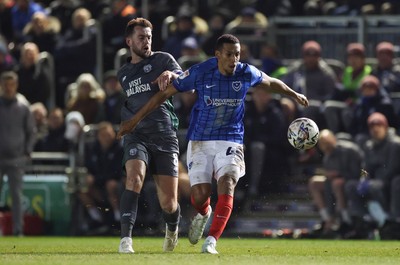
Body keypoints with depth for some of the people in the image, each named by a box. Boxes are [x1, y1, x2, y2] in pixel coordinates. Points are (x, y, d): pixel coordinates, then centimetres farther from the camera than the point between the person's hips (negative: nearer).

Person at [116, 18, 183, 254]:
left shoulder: (163, 59, 7)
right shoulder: (123, 74, 20)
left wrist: (172, 75, -28)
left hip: (164, 135, -2)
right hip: (136, 135, 2)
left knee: (168, 203, -2)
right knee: (135, 177, -29)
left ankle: (172, 229, 34)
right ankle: (126, 239, -34)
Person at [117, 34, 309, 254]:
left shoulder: (247, 73, -6)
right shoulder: (199, 73, -13)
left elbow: (271, 83, 17)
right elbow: (164, 93, -5)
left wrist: (295, 95, 33)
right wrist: (135, 120, -3)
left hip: (231, 141, 1)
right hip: (200, 142, -1)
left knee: (227, 183, -24)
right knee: (199, 194, -10)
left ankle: (212, 241, -24)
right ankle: (203, 214, 30)